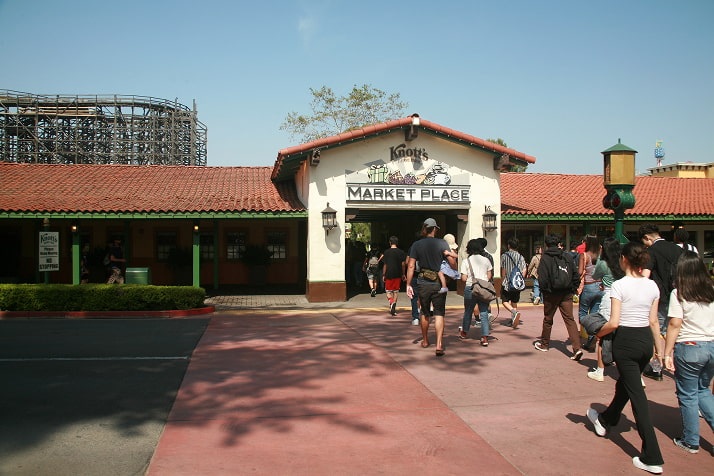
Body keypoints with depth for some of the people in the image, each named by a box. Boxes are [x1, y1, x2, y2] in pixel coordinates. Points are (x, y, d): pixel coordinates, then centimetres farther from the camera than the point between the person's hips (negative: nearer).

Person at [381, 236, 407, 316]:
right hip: (398, 274, 2)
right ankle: (393, 307, 6)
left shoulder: (386, 252, -4)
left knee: (388, 291, 8)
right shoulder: (401, 252, 1)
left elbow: (385, 265, -3)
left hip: (389, 274, -2)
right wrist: (403, 274, 11)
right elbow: (403, 264, 1)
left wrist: (383, 275, 4)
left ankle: (391, 302, -20)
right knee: (396, 291, 11)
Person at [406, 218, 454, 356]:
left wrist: (408, 284, 1)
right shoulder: (442, 243, -4)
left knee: (425, 313, 18)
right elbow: (452, 262, -8)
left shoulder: (417, 245, 0)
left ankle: (425, 341, 32)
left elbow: (411, 266, -3)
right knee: (439, 314, 0)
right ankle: (439, 344, -12)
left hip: (423, 284, 2)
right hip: (439, 283, -2)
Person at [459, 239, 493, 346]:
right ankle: (485, 337, -7)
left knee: (468, 312, 16)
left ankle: (464, 332, 34)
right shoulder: (486, 260, 5)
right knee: (484, 313, 1)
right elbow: (489, 276, 6)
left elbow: (464, 278, -7)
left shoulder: (466, 261, -3)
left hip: (470, 288, -1)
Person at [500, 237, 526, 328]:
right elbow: (524, 271, 2)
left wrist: (502, 282, 2)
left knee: (505, 301, 6)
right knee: (514, 302, 14)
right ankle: (513, 321, 13)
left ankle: (514, 312, -20)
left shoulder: (504, 256, -6)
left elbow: (503, 272, -7)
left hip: (507, 283, -4)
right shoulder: (521, 257, 5)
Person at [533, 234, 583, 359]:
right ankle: (577, 348, -13)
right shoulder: (566, 256, 5)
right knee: (569, 319, 1)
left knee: (548, 319, 13)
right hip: (567, 294, 3)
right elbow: (576, 275, 6)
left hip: (552, 294, -3)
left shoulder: (545, 258, -6)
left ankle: (544, 344, 29)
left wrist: (544, 291, 0)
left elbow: (543, 278, -13)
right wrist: (572, 289, 13)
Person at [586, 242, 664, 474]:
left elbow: (613, 322, -18)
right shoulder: (652, 286, 2)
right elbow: (654, 321, 6)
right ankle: (605, 420, 50)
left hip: (626, 341, -7)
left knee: (637, 395, -1)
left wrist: (598, 333, 1)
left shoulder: (619, 285, -15)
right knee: (624, 383, 26)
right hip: (646, 340, 7)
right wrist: (659, 349, 15)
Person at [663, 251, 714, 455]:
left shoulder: (679, 294, -9)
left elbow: (675, 325, -13)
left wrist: (667, 354, -8)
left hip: (689, 348, -5)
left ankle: (691, 441, 19)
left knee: (688, 395, 9)